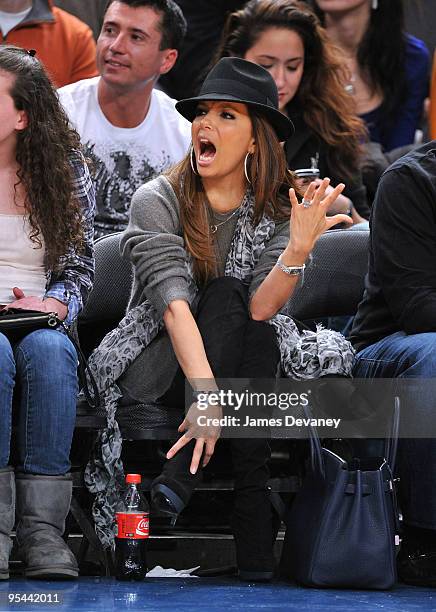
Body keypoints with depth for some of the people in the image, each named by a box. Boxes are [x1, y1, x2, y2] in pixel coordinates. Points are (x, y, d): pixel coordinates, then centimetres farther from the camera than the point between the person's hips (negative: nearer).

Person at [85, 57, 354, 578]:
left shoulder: (273, 212, 0)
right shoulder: (159, 200, -9)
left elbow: (259, 310, -17)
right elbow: (173, 304, -24)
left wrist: (298, 249, -34)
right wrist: (205, 392, -38)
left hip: (240, 367, 3)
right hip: (155, 368, -3)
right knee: (226, 293, -27)